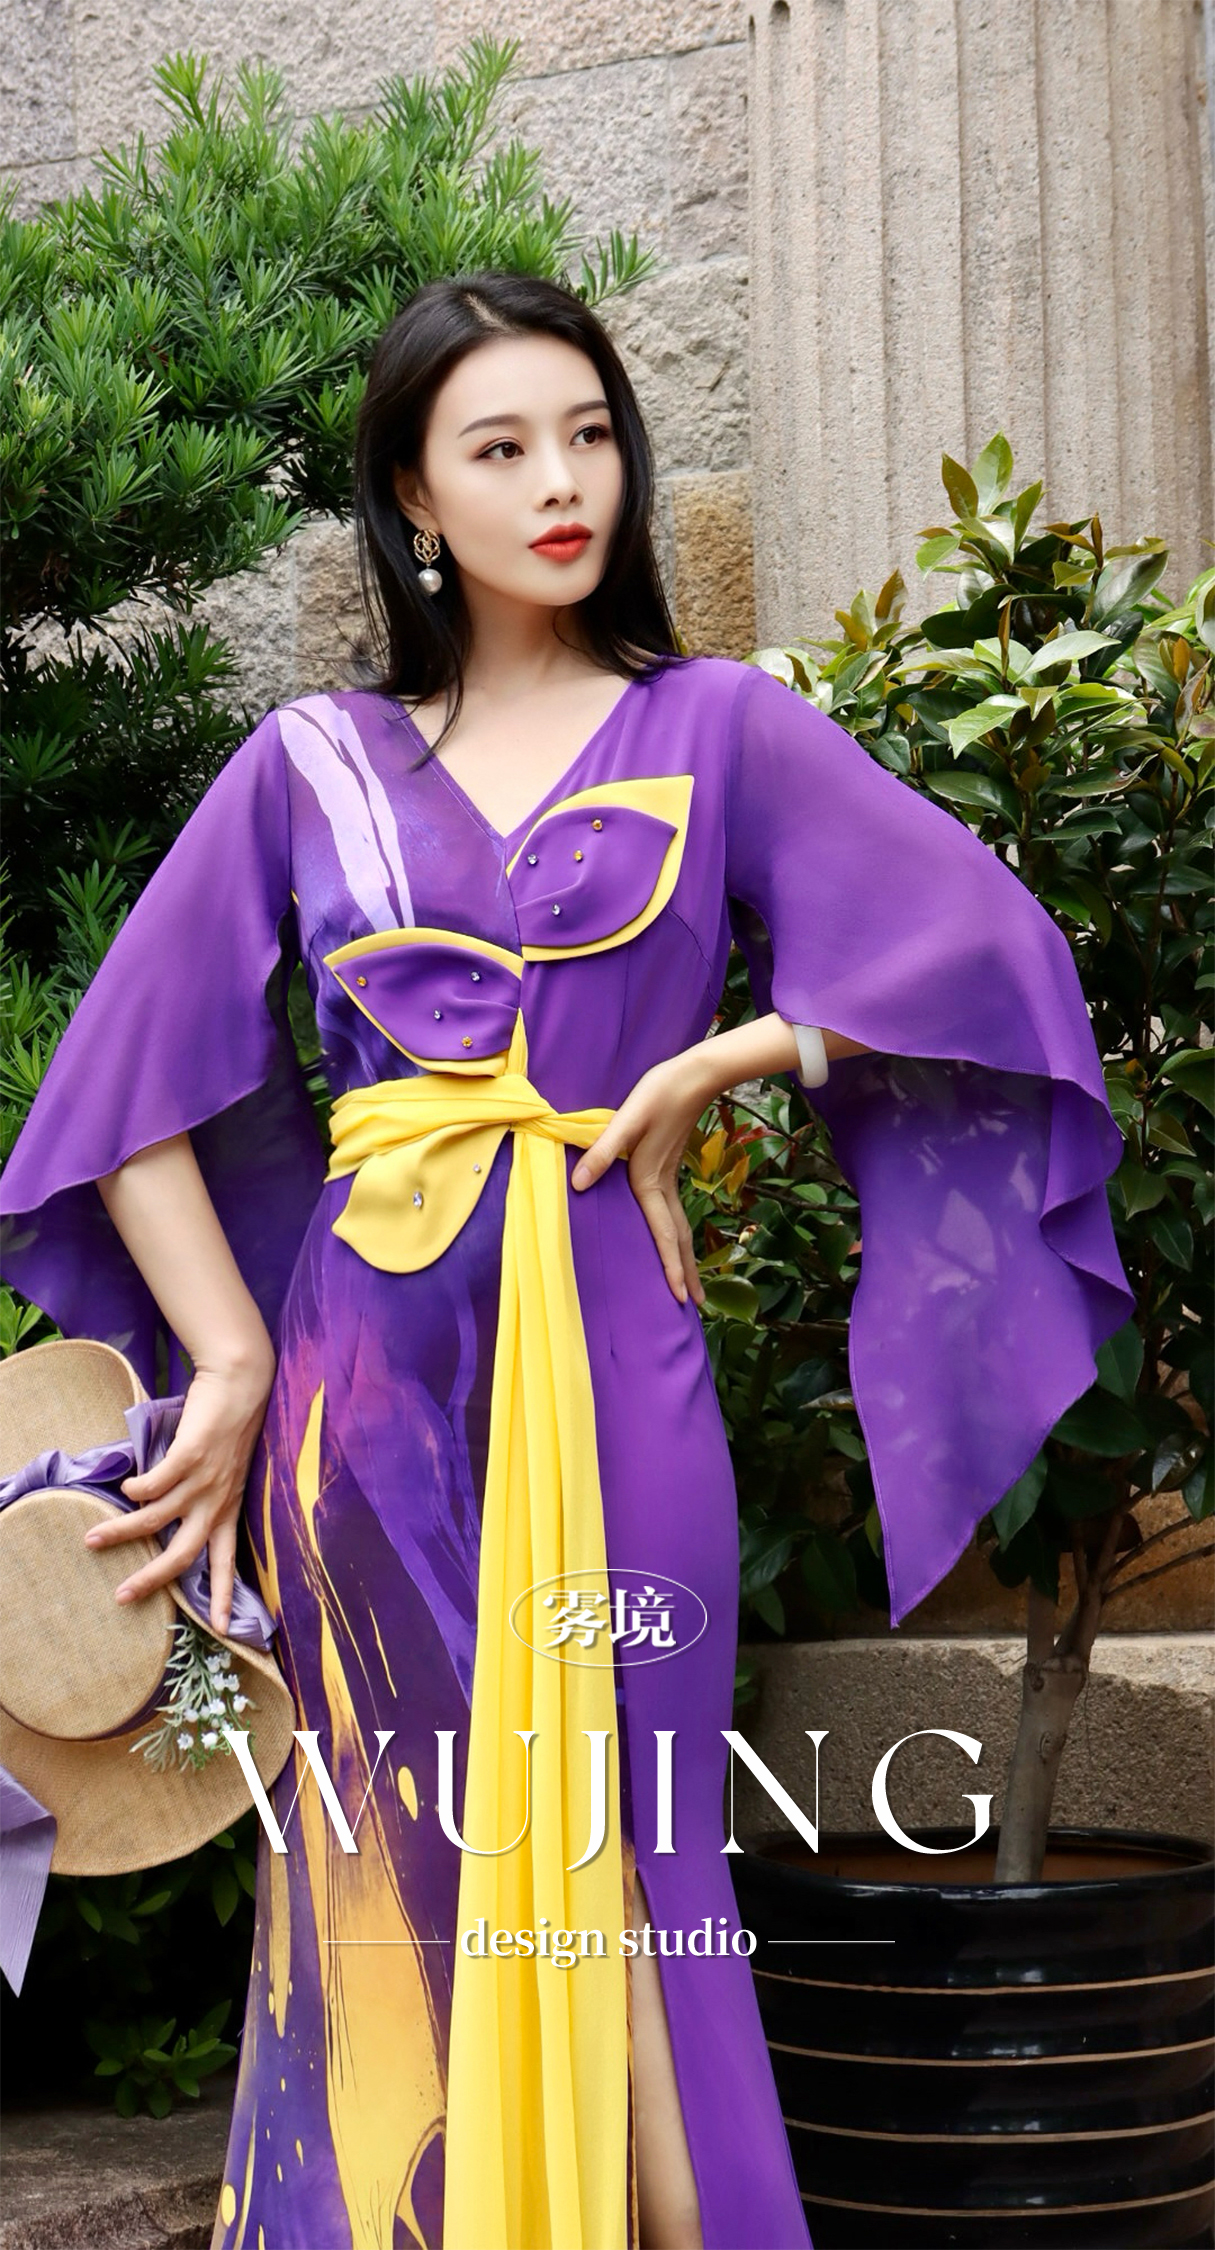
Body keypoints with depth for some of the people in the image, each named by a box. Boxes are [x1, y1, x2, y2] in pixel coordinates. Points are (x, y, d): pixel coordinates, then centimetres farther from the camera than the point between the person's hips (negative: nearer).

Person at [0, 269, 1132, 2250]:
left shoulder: (719, 727, 7)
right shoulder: (312, 764, 10)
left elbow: (985, 947, -2)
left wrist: (704, 1069, -5)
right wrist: (231, 1360, 1)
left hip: (607, 1354, -1)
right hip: (371, 1362, 2)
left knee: (604, 1857, -1)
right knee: (405, 1872, 6)